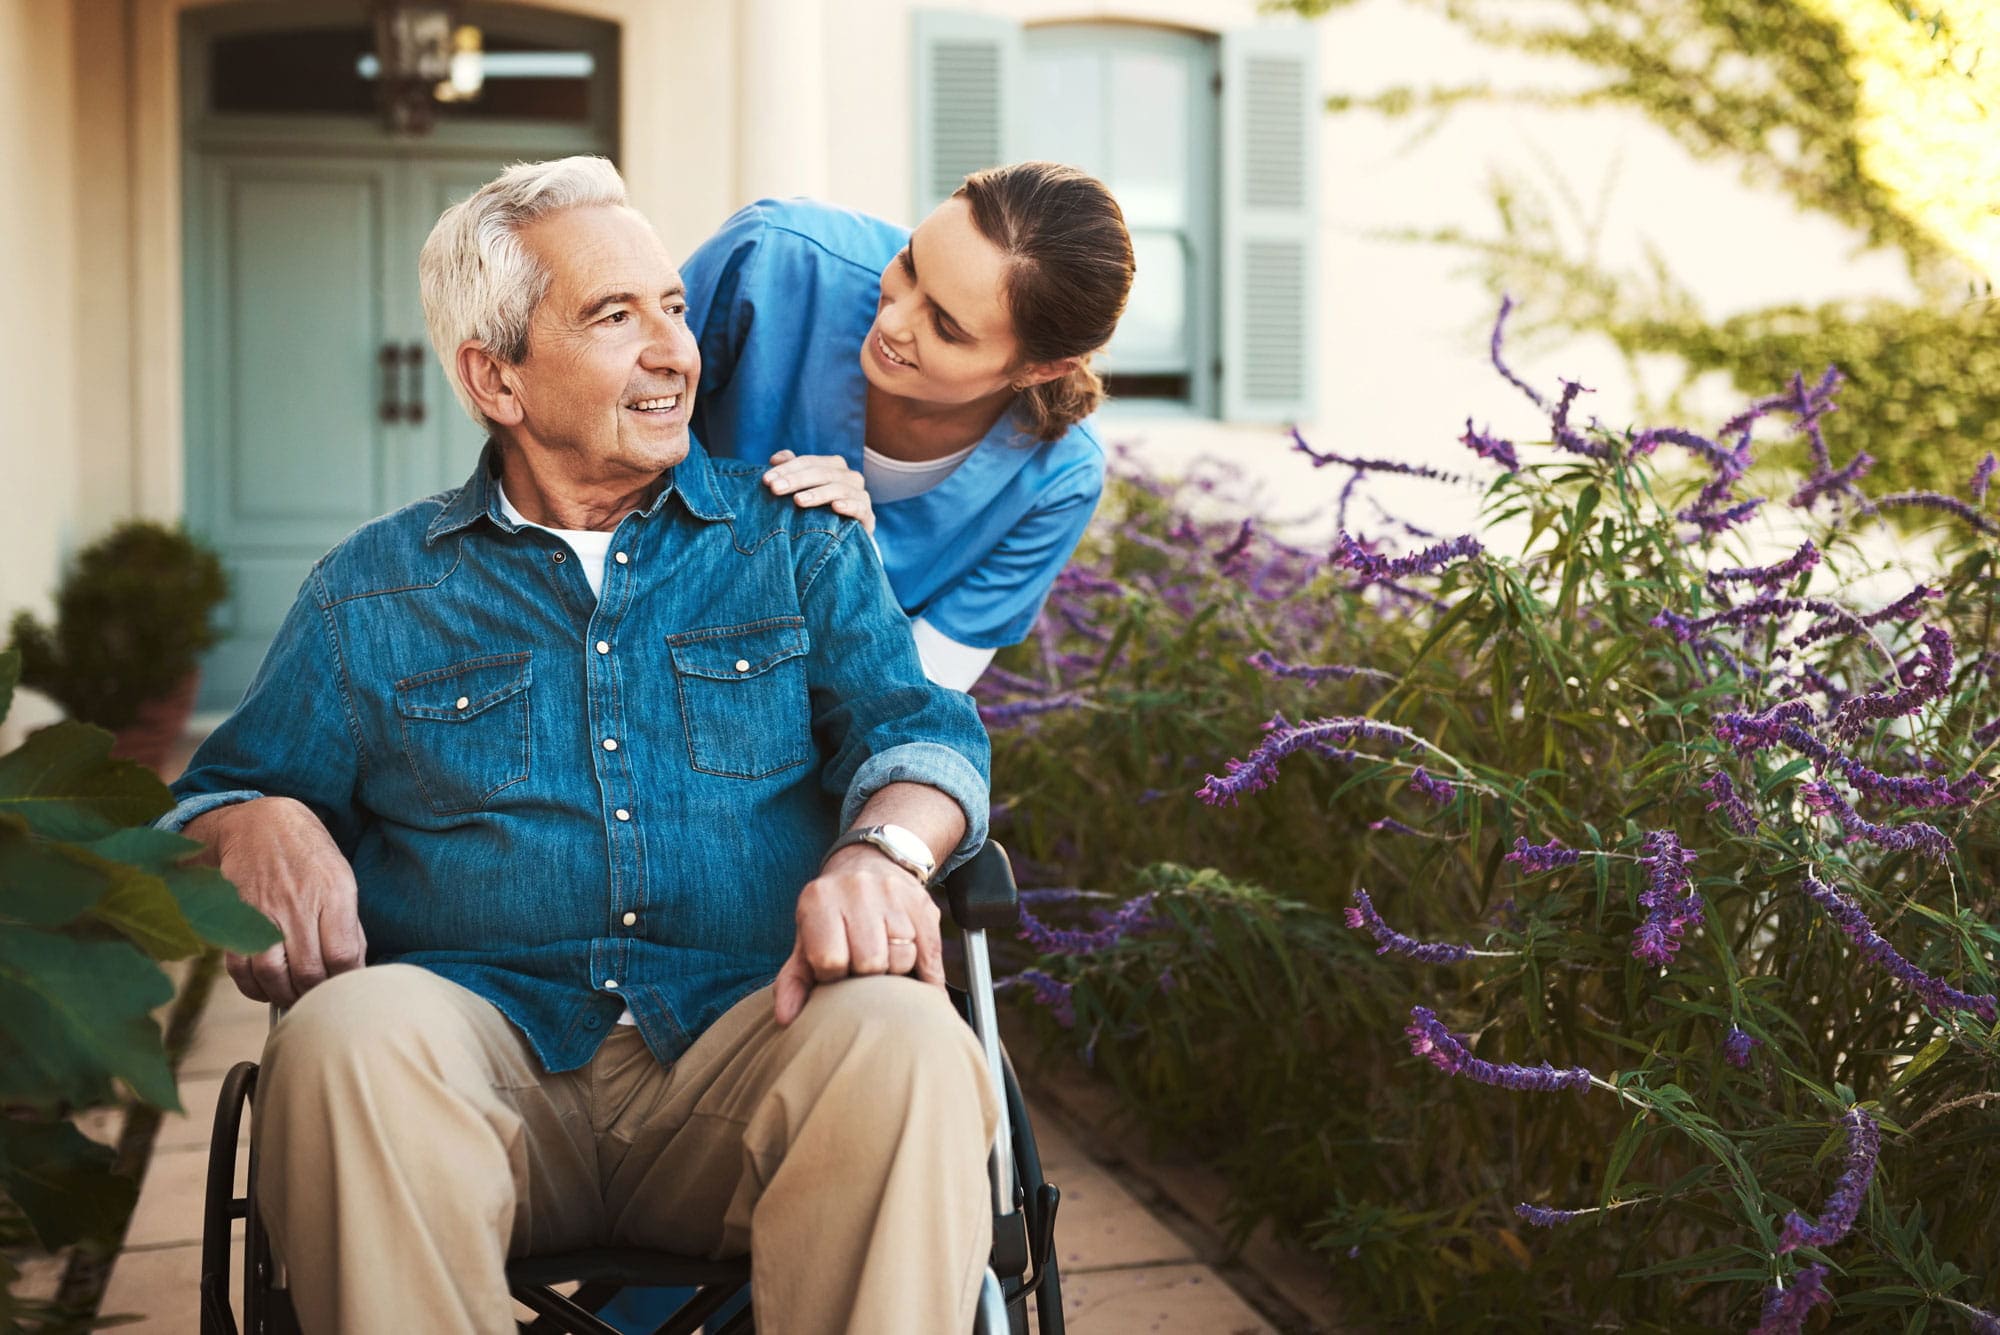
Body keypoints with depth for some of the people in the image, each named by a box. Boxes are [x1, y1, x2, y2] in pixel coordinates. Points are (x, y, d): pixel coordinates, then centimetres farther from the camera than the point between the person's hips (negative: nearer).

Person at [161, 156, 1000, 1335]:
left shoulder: (799, 541, 18)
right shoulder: (371, 591, 19)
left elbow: (915, 725, 6)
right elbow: (222, 795, 19)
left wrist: (880, 849, -19)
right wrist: (265, 828, -8)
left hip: (744, 1045, 0)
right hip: (484, 1045, 1)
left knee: (906, 1041, -33)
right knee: (352, 1037, -34)